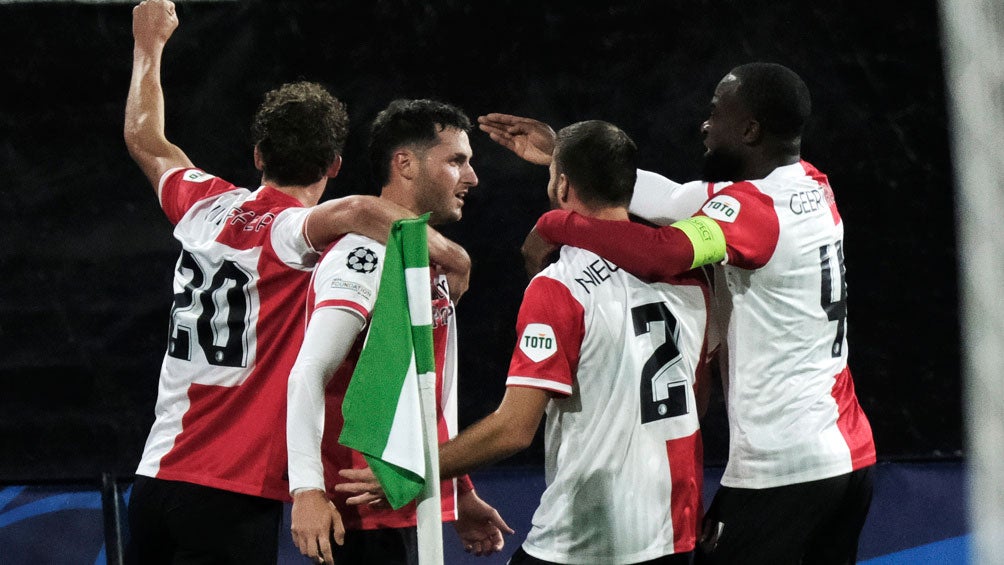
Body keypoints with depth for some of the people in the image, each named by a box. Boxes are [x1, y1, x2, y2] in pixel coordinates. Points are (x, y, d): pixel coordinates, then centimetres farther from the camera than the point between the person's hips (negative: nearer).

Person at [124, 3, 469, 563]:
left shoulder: (206, 207, 9)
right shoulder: (292, 231, -10)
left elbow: (145, 138, 29)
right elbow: (360, 211, -35)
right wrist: (450, 255, -22)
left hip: (156, 476, 7)